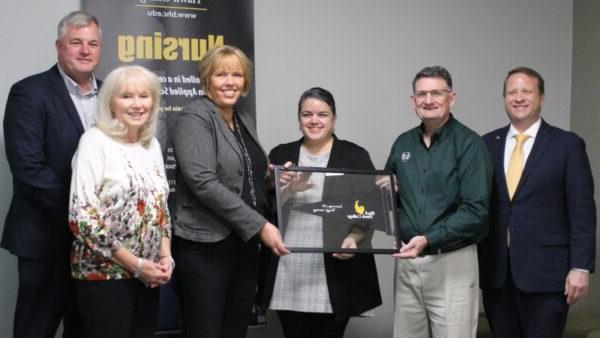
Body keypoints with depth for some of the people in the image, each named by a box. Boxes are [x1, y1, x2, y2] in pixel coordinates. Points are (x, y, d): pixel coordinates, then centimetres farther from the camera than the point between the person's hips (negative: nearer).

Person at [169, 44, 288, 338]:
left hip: (245, 245, 7)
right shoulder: (194, 118, -9)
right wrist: (260, 225, -20)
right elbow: (203, 182, -21)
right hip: (205, 246, -7)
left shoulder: (244, 120, 14)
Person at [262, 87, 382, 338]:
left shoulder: (355, 156, 3)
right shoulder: (281, 155, 10)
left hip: (335, 274, -2)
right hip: (288, 274, 2)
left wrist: (353, 239, -18)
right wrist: (286, 190, -14)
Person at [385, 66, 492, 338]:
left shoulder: (469, 143, -6)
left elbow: (476, 209, -13)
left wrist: (428, 240, -20)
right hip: (406, 262, 5)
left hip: (452, 262, -5)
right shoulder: (403, 144, 11)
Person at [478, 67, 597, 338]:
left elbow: (582, 212, -3)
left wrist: (580, 267, -9)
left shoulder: (568, 145, 0)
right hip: (495, 272, 3)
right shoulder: (487, 144, 9)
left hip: (545, 273, -3)